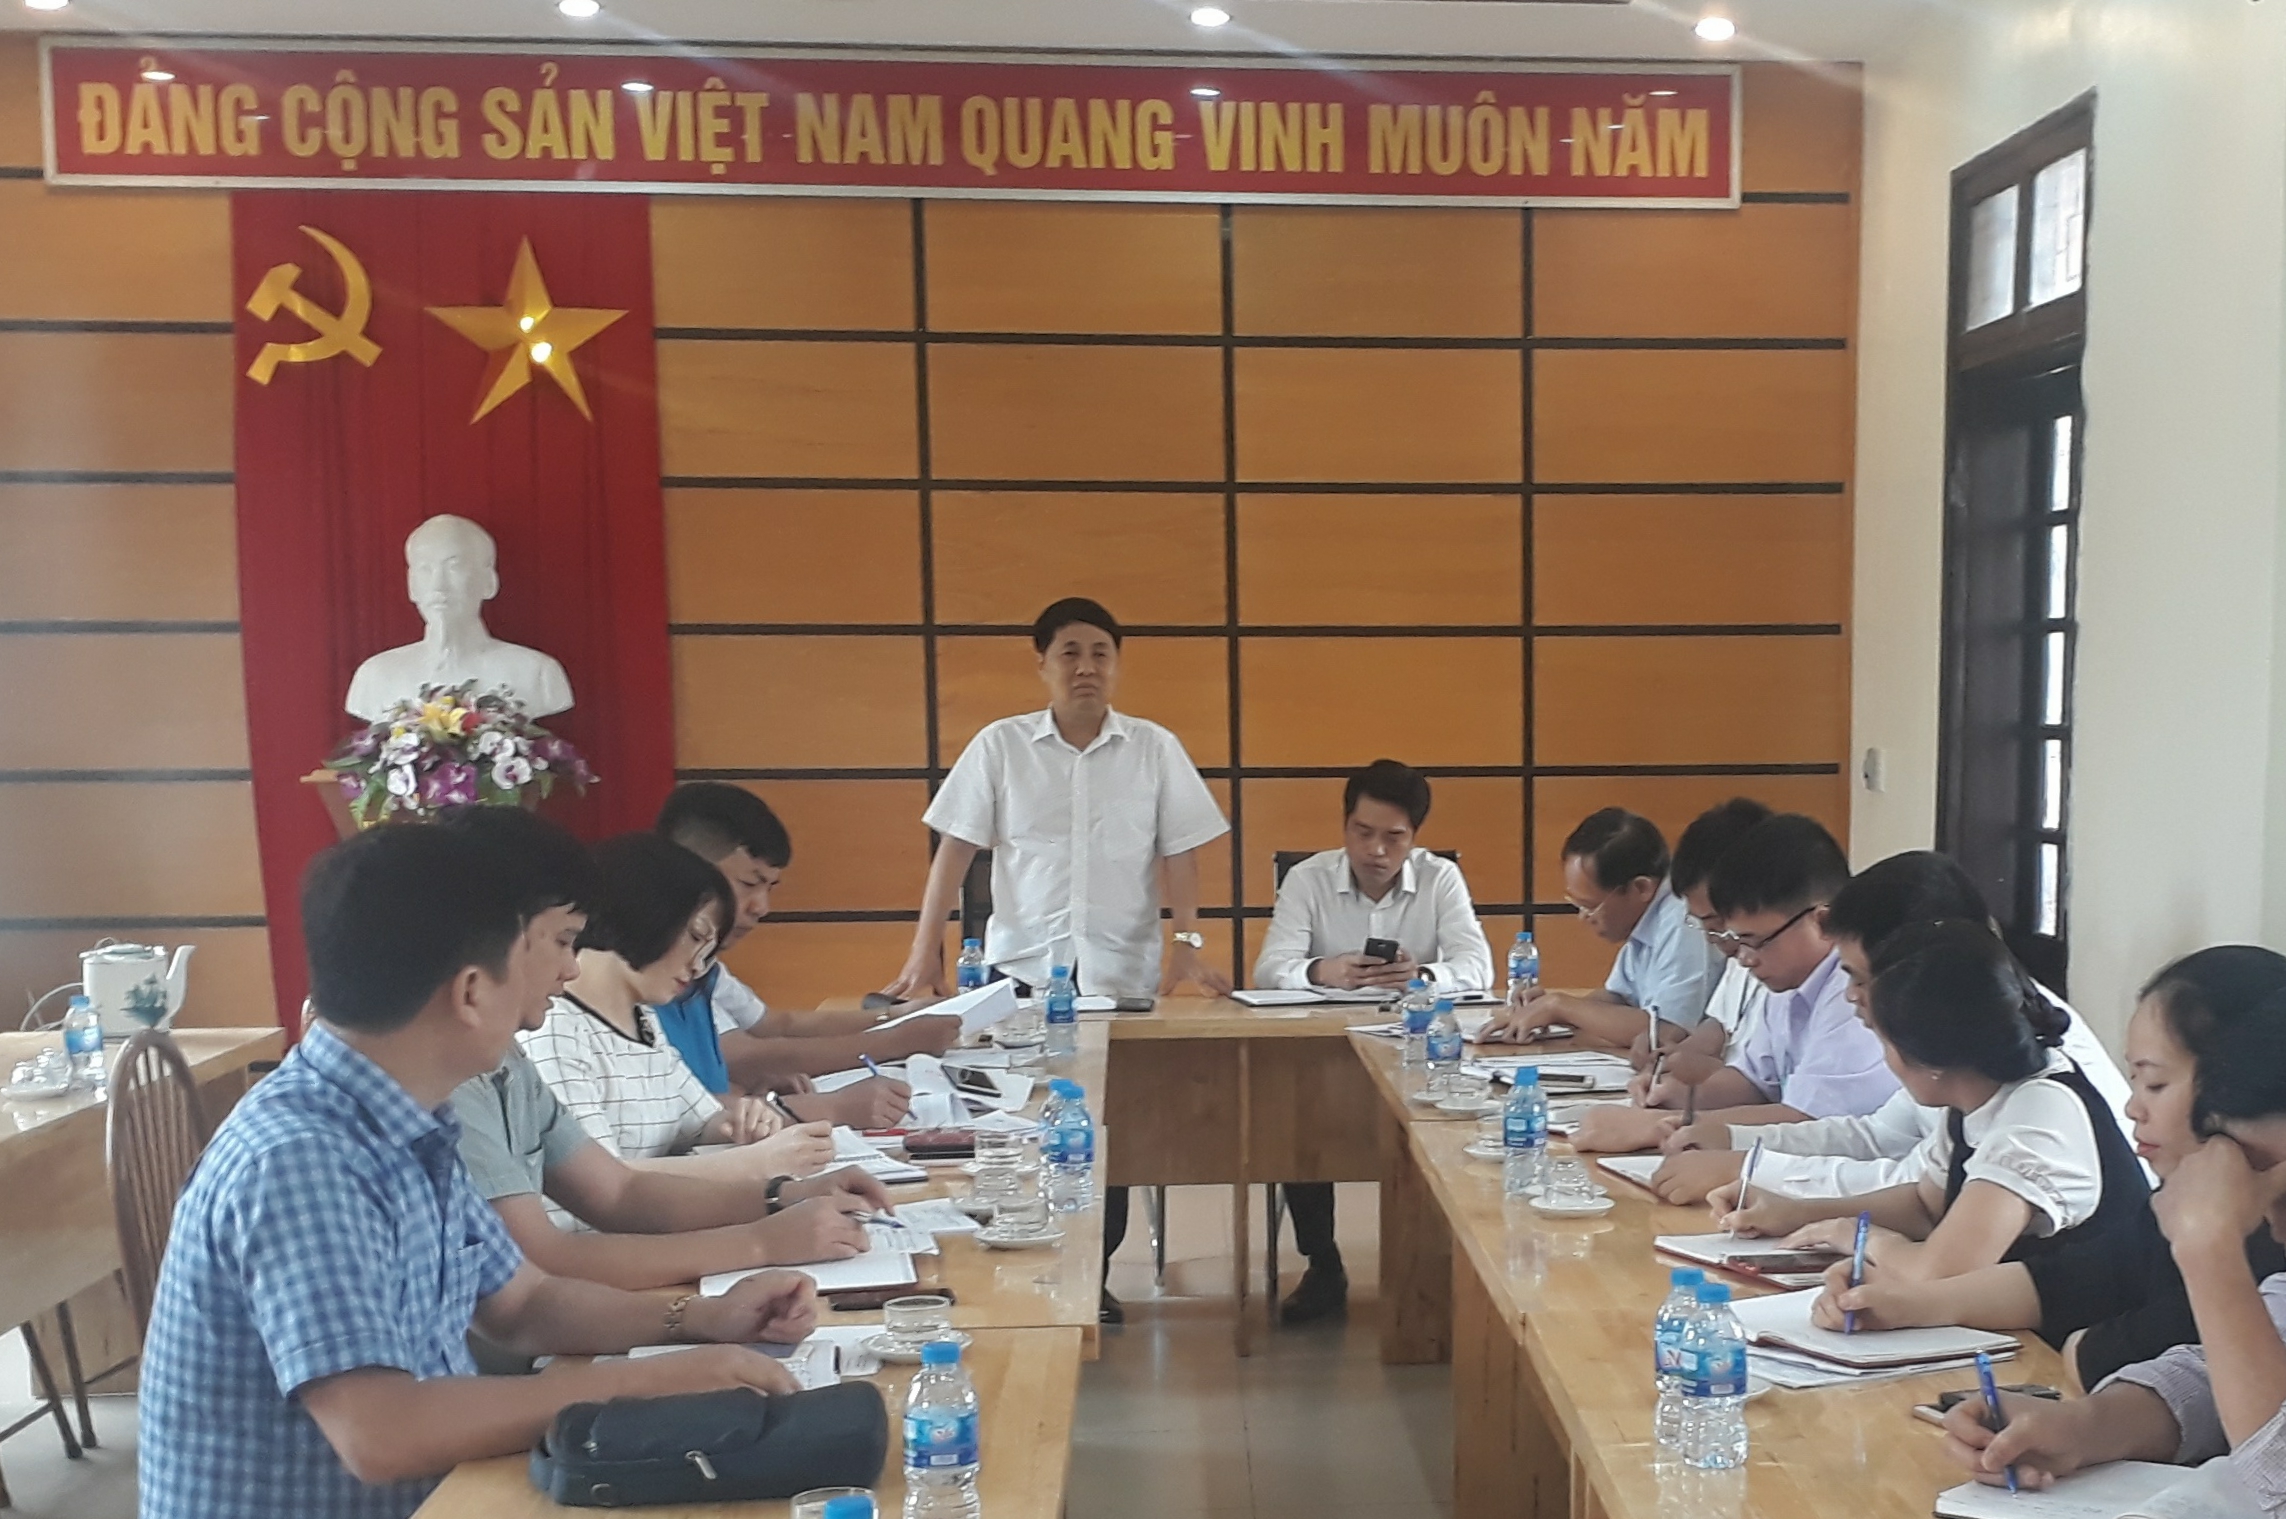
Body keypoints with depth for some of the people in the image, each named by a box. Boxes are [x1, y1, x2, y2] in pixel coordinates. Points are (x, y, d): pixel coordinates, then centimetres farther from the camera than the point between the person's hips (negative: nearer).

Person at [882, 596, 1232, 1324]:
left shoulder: (1155, 748, 2)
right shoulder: (998, 745, 1)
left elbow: (1179, 854, 2)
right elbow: (955, 851, 1)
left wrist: (1189, 944, -9)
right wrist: (924, 953, -5)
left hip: (1122, 972, 1)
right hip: (1021, 970, 0)